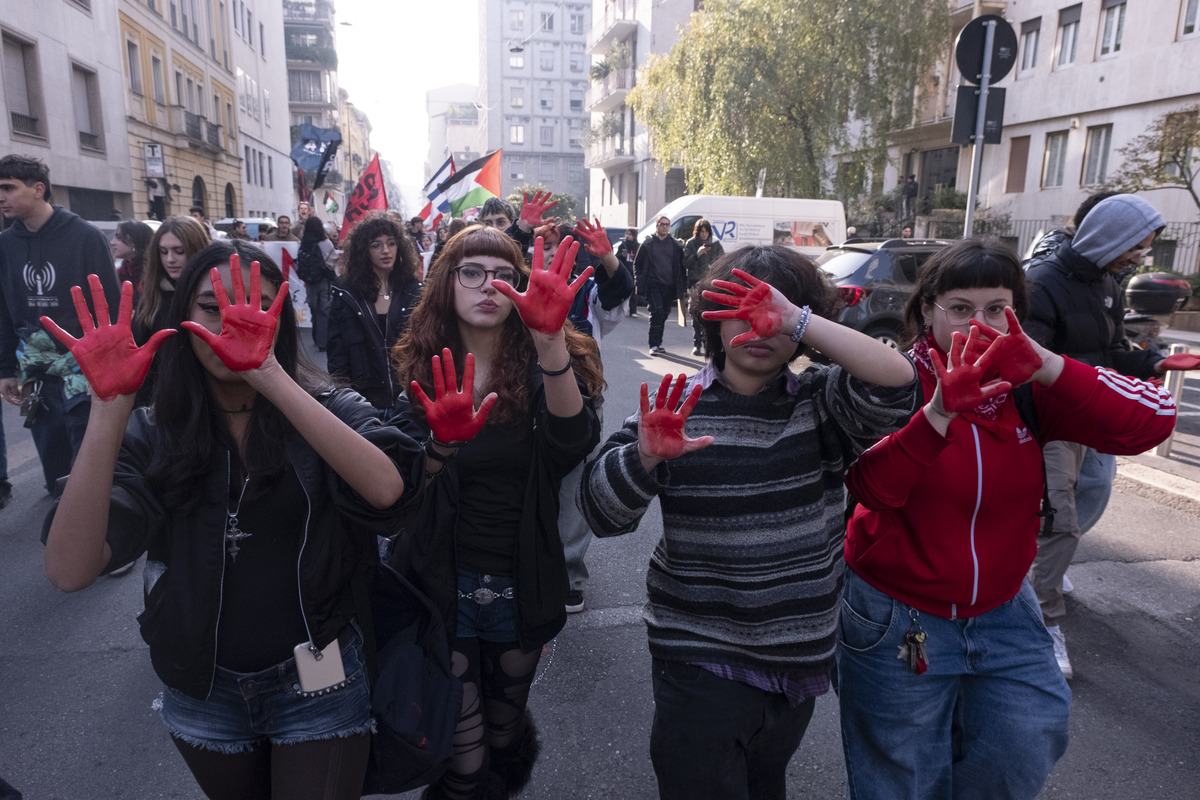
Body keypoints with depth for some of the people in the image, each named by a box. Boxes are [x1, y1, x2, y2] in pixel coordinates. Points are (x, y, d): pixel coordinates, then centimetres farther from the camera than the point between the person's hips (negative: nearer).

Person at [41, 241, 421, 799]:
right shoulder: (151, 433, -7)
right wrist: (109, 406, -30)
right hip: (202, 696, 3)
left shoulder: (329, 411, -12)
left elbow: (385, 490, -35)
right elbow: (69, 571, -22)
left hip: (316, 687, -2)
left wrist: (268, 375, -38)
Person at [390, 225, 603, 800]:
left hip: (521, 588, 1)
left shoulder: (540, 367, -9)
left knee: (505, 728, 22)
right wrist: (441, 440, -34)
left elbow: (573, 440, -31)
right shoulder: (424, 371, -6)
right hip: (445, 586, 0)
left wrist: (551, 341, -46)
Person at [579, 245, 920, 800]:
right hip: (700, 656, -2)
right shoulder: (677, 404, -7)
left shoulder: (821, 404, -3)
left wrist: (797, 319, -29)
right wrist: (644, 456, -33)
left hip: (800, 652, 3)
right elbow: (600, 512, -13)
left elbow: (896, 382, -23)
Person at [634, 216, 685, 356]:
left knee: (664, 313, 10)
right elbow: (637, 264, 8)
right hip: (653, 285, -3)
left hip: (669, 286, 3)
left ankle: (658, 342, 23)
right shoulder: (648, 244, 3)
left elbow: (681, 265, 12)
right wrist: (640, 281, -2)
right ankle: (654, 345, -13)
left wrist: (679, 284, 3)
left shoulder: (676, 245, 9)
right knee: (657, 311, -16)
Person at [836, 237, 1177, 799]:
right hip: (898, 620, -3)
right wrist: (939, 411, -40)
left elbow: (1154, 421, -17)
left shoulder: (1027, 388, -4)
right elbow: (871, 488, -27)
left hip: (1002, 614, 4)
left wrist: (1046, 366, -31)